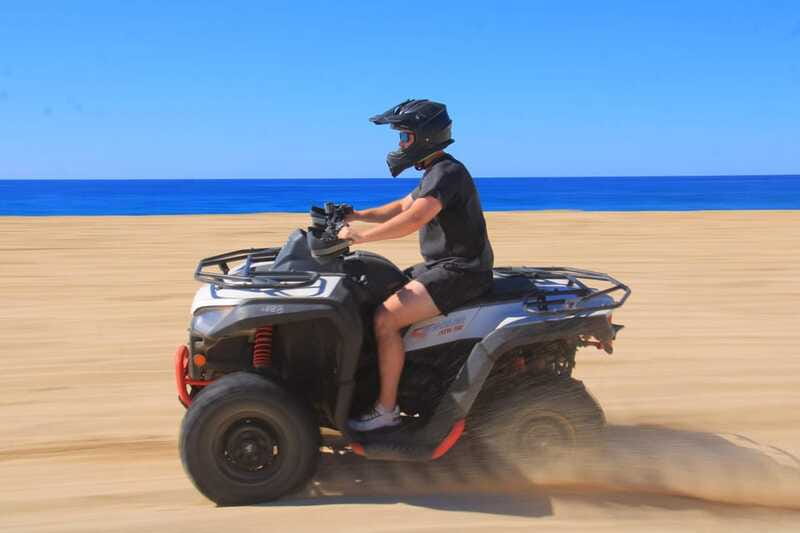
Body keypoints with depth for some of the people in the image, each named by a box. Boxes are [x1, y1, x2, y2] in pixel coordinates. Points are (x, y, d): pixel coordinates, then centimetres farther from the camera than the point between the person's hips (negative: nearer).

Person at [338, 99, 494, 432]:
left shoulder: (448, 173, -17)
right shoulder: (437, 173, 16)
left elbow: (413, 219, -30)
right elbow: (401, 207, 24)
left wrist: (362, 237, -26)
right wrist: (358, 216, 10)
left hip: (459, 273, -11)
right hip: (441, 266, 11)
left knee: (385, 319, -21)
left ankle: (386, 408, -13)